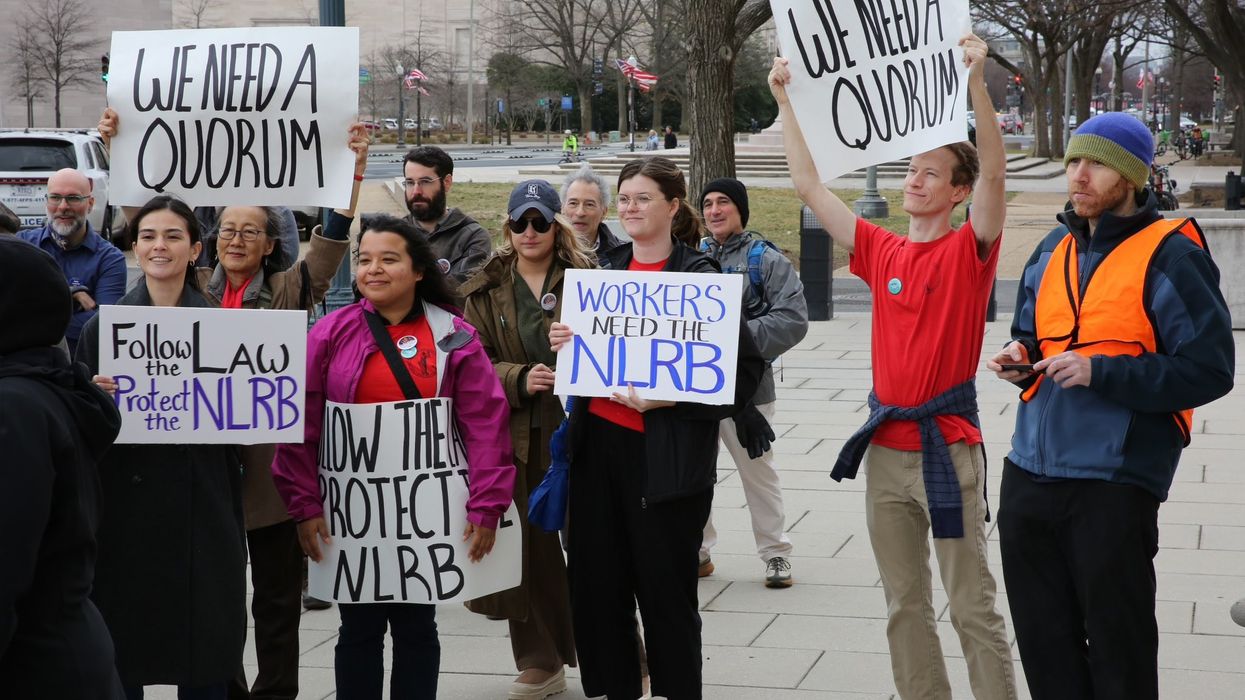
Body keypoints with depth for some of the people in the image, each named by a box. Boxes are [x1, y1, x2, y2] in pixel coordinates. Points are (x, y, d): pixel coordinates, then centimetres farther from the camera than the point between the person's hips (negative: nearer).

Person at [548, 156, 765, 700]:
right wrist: (564, 345, 0)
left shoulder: (699, 279, -8)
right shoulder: (606, 271, 11)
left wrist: (668, 397, -21)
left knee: (666, 593, 2)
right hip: (598, 443, 6)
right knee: (595, 585, 10)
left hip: (664, 455, -6)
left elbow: (745, 369, -13)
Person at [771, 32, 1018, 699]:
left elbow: (993, 174, -21)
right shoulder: (882, 250, 8)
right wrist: (785, 101, 5)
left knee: (971, 605, -1)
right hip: (885, 448, 5)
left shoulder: (969, 250, -5)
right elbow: (809, 185, 8)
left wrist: (976, 83, -30)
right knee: (904, 605, 11)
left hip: (947, 446, -5)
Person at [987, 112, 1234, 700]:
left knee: (1118, 650, 3)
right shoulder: (1052, 251, 13)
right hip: (1030, 473, 7)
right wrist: (1022, 356, 3)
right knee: (1043, 641, 15)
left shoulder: (1170, 255, -9)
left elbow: (1208, 369, -14)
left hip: (1114, 481, -7)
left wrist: (1101, 372, -20)